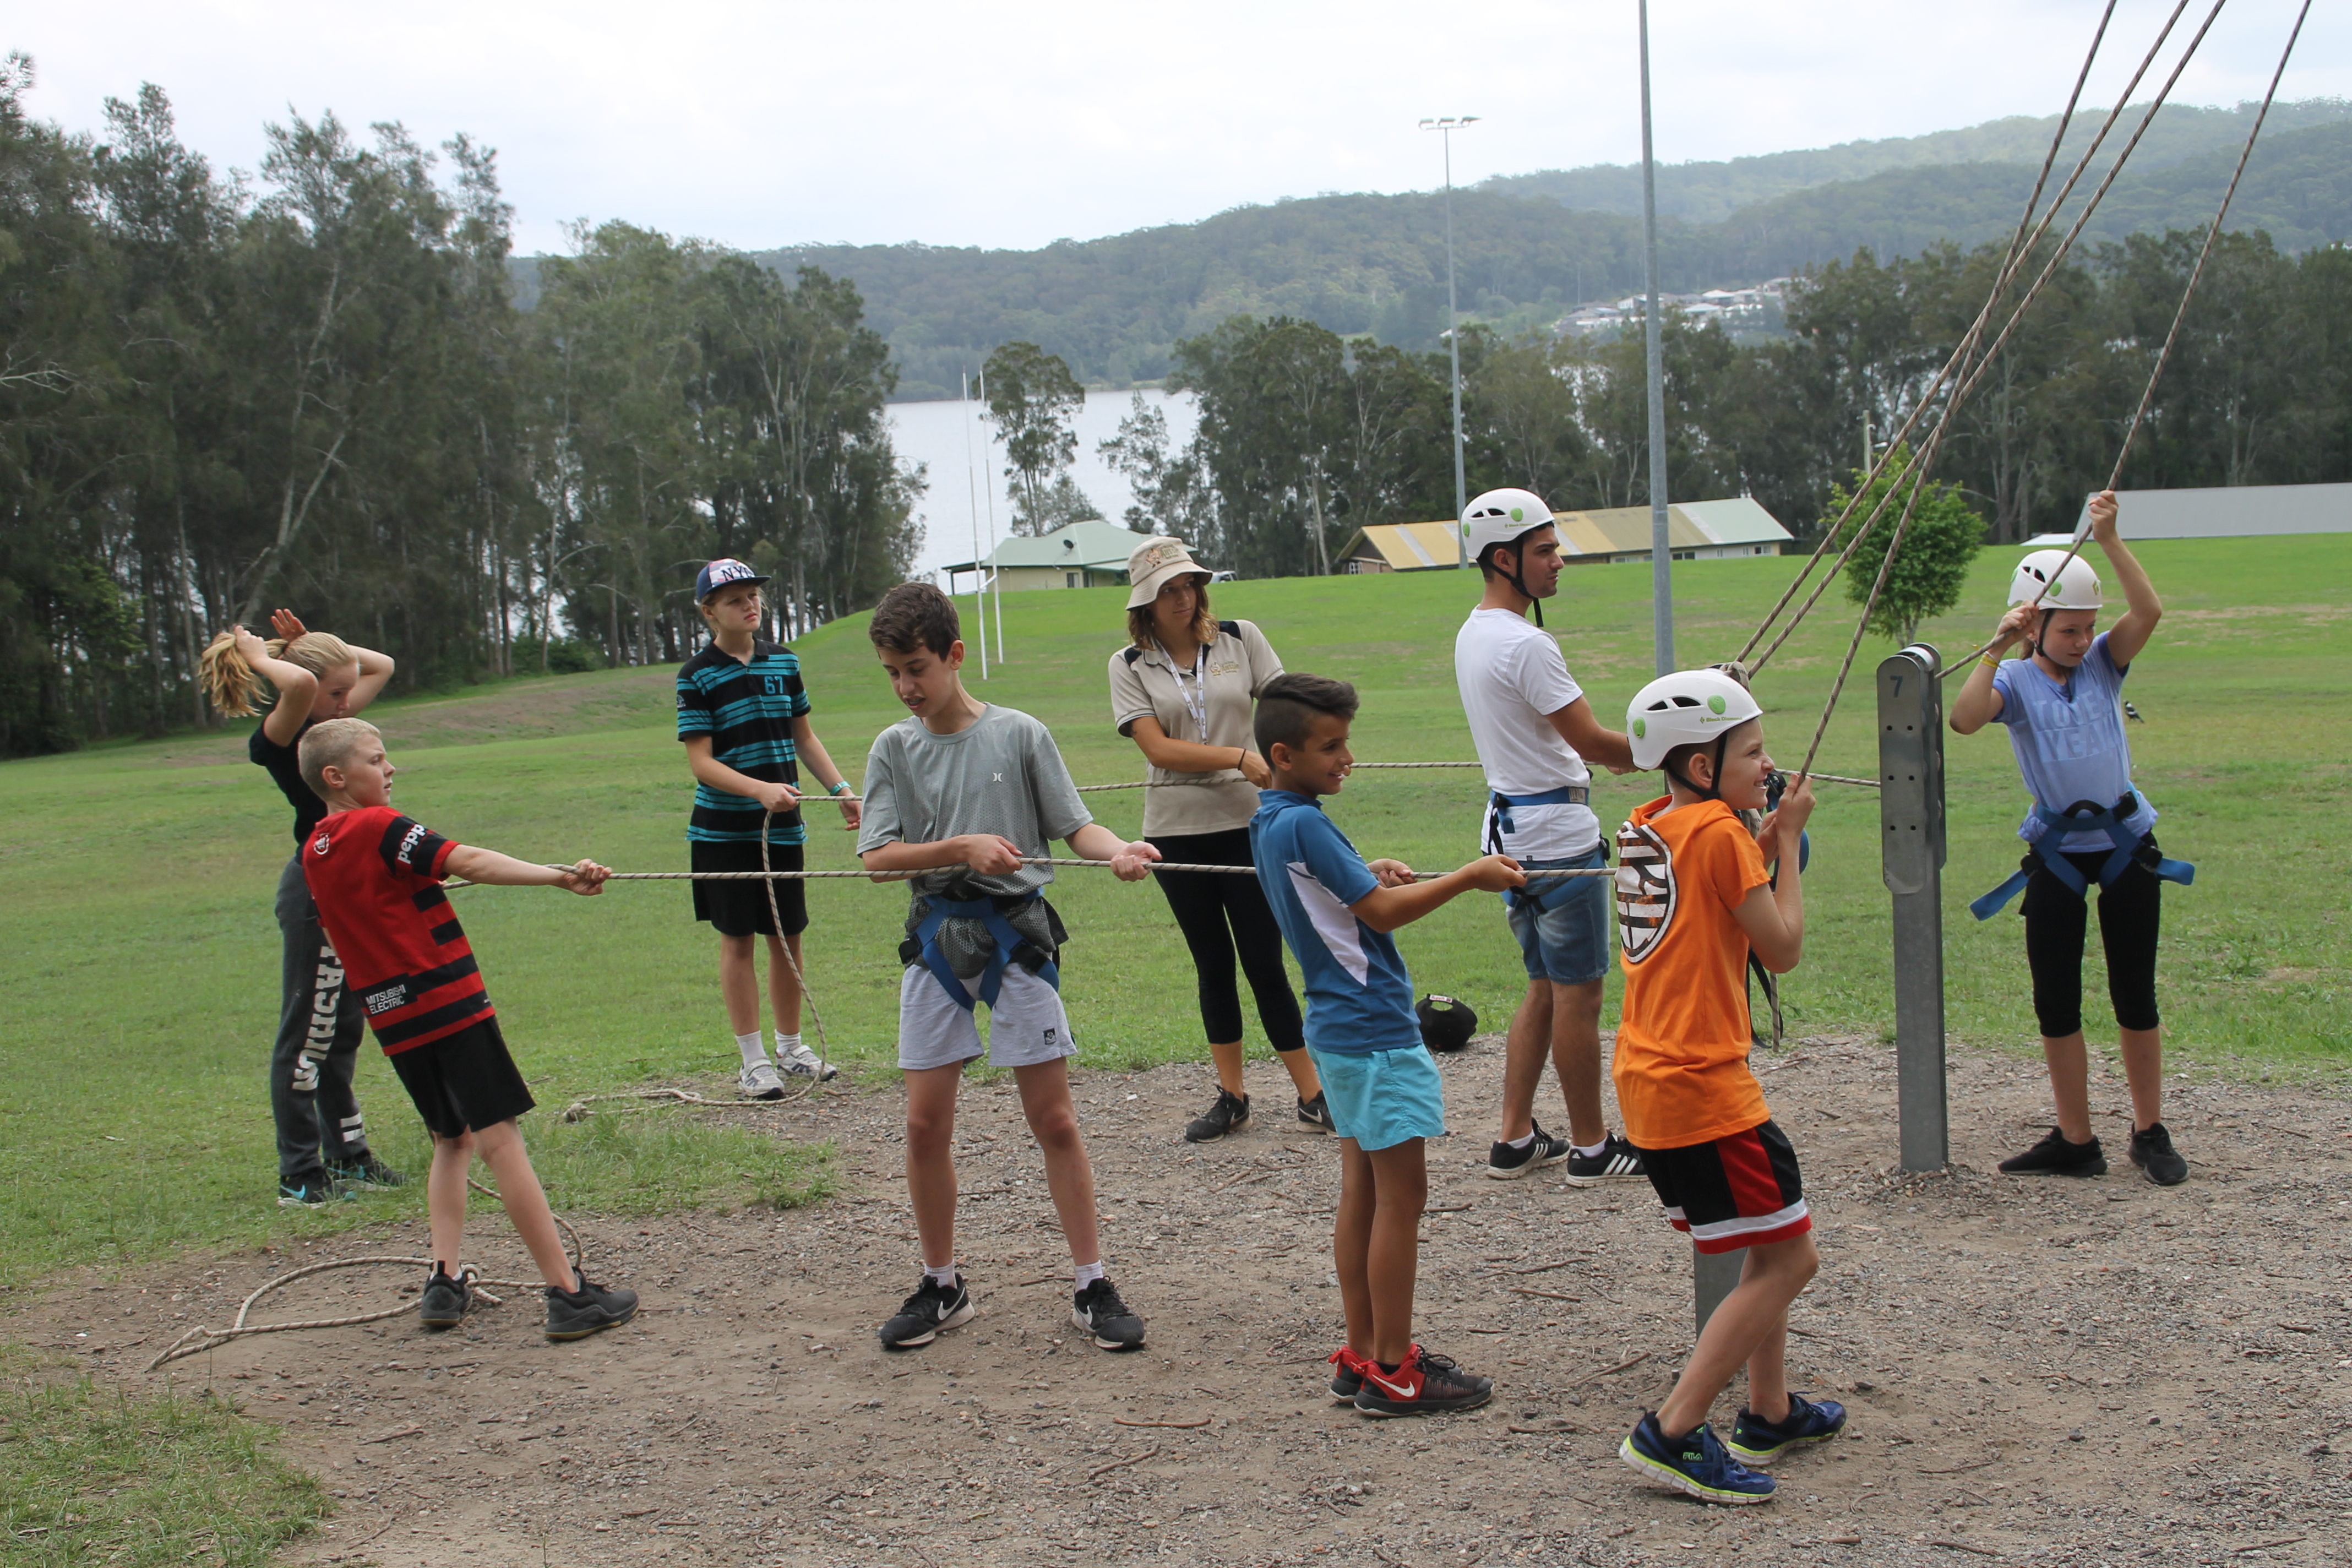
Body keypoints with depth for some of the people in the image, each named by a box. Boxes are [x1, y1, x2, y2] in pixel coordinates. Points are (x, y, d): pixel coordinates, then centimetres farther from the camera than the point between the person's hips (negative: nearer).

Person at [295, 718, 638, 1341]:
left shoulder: (314, 852, 11)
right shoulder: (379, 828, -11)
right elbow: (471, 863, -22)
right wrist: (559, 876, -28)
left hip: (392, 1019, 7)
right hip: (448, 1003, -7)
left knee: (451, 1140, 20)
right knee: (499, 1140, -9)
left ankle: (446, 1280, 9)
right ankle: (568, 1295, -9)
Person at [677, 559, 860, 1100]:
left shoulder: (784, 662, 7)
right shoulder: (697, 676, -8)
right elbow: (701, 762, -13)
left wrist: (841, 788, 8)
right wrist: (760, 790, -26)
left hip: (783, 826, 4)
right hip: (724, 830, -4)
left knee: (788, 936, 9)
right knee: (738, 940, 1)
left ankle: (791, 1047, 23)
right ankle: (753, 1061, 8)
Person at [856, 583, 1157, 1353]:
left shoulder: (1019, 735, -2)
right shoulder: (894, 748, 3)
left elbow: (1074, 825, -1)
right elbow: (878, 855, -4)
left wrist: (1120, 850, -22)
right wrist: (963, 847, -18)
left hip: (1016, 933, -2)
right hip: (936, 936, 2)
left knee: (1054, 1120, 0)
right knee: (925, 1124, 4)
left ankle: (1093, 1288, 8)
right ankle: (941, 1287, 20)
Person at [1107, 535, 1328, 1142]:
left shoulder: (1240, 639, 4)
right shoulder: (1131, 665, 2)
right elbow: (1158, 748, -8)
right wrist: (1240, 758, -18)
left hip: (1247, 823, -1)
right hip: (1176, 831, 1)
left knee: (1265, 964, -3)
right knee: (1213, 966, 9)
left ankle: (1312, 1096, 5)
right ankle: (1231, 1097, 19)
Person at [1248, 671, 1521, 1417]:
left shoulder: (1270, 822, 10)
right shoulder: (1303, 826, -19)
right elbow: (1382, 913, -17)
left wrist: (1369, 875, 5)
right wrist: (1470, 876, -11)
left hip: (1341, 1028, 10)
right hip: (1374, 1029, -10)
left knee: (1363, 1190, 14)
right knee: (1402, 1194, -4)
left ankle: (1362, 1355, 20)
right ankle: (1393, 1372, 1)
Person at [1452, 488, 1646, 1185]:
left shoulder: (1472, 635, 12)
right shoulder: (1525, 644, -19)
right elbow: (1590, 741, -20)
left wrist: (1633, 754, 20)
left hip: (1509, 822, 10)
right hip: (1556, 832, -10)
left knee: (1545, 988, 16)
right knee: (1578, 992, -1)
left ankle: (1516, 1139, 18)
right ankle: (1591, 1148, 7)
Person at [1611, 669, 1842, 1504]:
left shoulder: (1645, 827, 11)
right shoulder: (1719, 833, -14)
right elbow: (1783, 948, -9)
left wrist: (1761, 848, 9)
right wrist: (1785, 844, -1)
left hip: (1647, 1079, 9)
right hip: (1703, 1086, -9)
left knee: (1772, 1247, 22)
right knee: (1788, 1257, -2)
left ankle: (1770, 1414, 31)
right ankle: (1672, 1433, -6)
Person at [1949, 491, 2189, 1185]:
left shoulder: (2103, 664, 0)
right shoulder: (2016, 680, -5)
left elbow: (2149, 611, -18)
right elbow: (1965, 718, -26)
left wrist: (2110, 540, -25)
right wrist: (1997, 648, -30)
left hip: (2126, 843, 1)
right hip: (2057, 854, -1)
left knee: (2135, 996, 6)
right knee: (2057, 1002, 4)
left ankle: (2150, 1133, 19)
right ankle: (2076, 1141, 15)